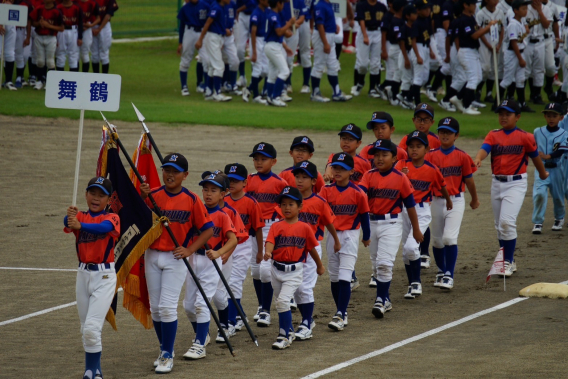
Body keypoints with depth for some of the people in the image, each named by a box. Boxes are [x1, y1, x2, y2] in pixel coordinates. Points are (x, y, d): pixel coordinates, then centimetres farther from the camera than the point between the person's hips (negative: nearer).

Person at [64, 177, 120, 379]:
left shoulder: (112, 218, -6)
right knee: (86, 330, 13)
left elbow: (104, 227, -30)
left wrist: (80, 225, -49)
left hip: (104, 276, -5)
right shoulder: (80, 217, 4)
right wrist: (70, 218, -45)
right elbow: (68, 225, -20)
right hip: (83, 274, 5)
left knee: (91, 327, -15)